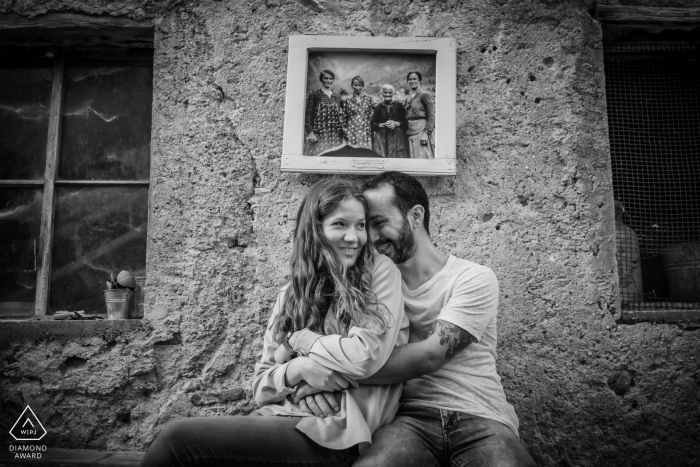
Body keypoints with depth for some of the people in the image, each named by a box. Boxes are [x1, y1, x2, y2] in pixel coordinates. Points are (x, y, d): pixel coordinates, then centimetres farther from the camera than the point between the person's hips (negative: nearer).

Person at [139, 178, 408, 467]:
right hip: (282, 420, 4)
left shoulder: (380, 272, -2)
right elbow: (261, 388, 8)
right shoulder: (290, 295, 10)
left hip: (334, 433, -4)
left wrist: (299, 338, -4)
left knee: (179, 438, -16)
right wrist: (298, 369, -12)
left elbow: (368, 356, -15)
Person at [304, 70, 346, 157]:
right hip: (318, 135, -4)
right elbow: (307, 115, -4)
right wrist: (310, 132, -12)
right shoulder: (313, 95, 0)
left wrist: (343, 128, 7)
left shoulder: (337, 96, 14)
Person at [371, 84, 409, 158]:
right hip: (382, 139, 1)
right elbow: (373, 124, 3)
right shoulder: (379, 108, 10)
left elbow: (406, 122, 3)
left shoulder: (399, 106, 7)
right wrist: (383, 125, -12)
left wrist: (396, 124, -13)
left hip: (398, 138, 0)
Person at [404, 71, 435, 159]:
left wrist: (426, 132, -17)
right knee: (413, 158, 5)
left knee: (422, 158, -10)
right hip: (411, 133, 7)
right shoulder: (409, 97, 17)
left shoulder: (425, 95, -4)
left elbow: (431, 115, -9)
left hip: (421, 130, -7)